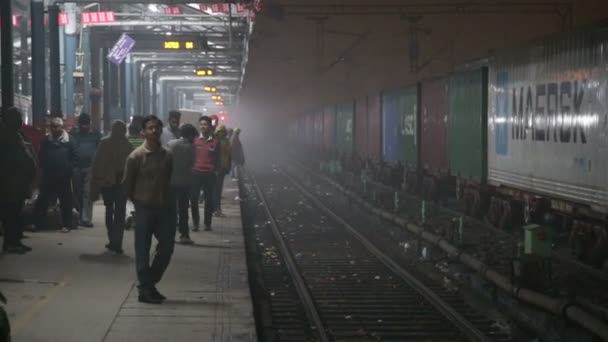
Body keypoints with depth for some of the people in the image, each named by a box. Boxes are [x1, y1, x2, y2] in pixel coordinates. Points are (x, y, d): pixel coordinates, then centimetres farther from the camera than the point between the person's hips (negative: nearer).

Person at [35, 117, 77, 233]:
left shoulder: (68, 141, 1)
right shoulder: (47, 141, 10)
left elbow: (75, 157, 0)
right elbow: (41, 157, 15)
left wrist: (69, 168, -10)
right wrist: (44, 167, 2)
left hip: (64, 177, -2)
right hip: (48, 176, 3)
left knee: (66, 201, 2)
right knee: (42, 200, 4)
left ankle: (66, 224, 8)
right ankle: (36, 222, 10)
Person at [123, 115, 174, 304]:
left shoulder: (167, 155, 4)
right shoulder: (136, 156, -8)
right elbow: (128, 183, 0)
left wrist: (168, 200, 11)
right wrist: (137, 201, 6)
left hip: (163, 208, 4)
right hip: (144, 209, -4)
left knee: (167, 247, 4)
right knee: (143, 251, 0)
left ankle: (150, 283, 21)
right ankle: (145, 290, 8)